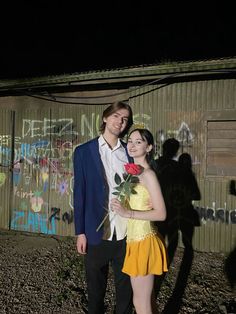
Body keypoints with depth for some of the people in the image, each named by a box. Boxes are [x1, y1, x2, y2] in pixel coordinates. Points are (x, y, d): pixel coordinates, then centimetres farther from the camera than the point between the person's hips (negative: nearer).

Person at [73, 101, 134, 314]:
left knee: (126, 286, 15)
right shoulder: (84, 151, -2)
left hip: (126, 231, 2)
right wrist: (80, 232, -4)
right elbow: (80, 193, -3)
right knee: (95, 287, 17)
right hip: (97, 232, -1)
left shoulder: (130, 151, 4)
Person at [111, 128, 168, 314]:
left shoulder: (148, 174, -16)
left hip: (144, 242, -8)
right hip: (135, 240, 8)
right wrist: (121, 209, 4)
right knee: (147, 299, 23)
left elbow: (161, 214, -19)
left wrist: (128, 213, -24)